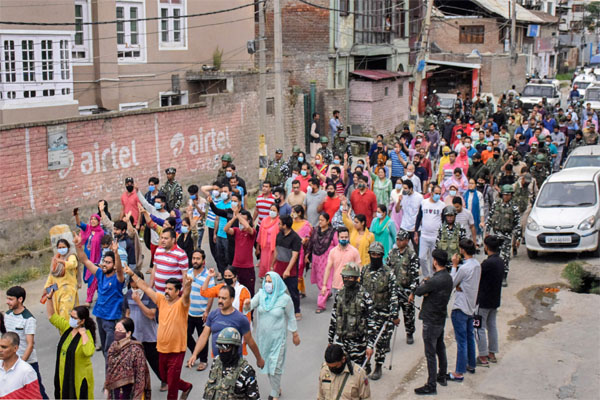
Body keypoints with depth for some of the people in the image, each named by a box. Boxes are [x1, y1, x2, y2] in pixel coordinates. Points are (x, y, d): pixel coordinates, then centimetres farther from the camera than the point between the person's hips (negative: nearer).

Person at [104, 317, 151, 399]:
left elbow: (140, 375, -17)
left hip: (129, 392, -6)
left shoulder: (135, 350, -20)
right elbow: (109, 369, 11)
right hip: (114, 390, 6)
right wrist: (106, 387, 13)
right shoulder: (114, 346, 0)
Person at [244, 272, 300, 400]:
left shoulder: (285, 298, -13)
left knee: (275, 366, -1)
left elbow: (291, 317, -3)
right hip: (263, 336, 5)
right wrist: (247, 305, -39)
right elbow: (251, 306, -15)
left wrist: (295, 334, 4)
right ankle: (277, 388, 37)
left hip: (277, 338, -5)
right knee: (267, 364, 17)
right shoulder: (261, 294, -4)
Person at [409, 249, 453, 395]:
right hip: (441, 318, 10)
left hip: (431, 321, -10)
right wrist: (426, 283, -13)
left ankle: (431, 385, 3)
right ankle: (442, 377, 36)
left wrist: (413, 294, 7)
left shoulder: (436, 280, -25)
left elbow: (420, 290, -14)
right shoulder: (448, 277, 5)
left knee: (430, 353, -2)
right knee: (440, 349, 22)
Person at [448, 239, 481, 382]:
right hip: (471, 306, 9)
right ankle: (471, 365, 34)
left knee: (461, 340, -4)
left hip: (460, 308, -9)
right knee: (470, 337, 21)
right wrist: (460, 285, -2)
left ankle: (459, 373, 1)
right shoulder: (477, 264, 4)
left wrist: (454, 265, -7)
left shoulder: (464, 268, -23)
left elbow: (452, 283, -11)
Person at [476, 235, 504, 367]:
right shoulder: (500, 261, 4)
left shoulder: (488, 263, -23)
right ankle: (492, 354, 26)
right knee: (492, 326, 17)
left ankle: (483, 357, 4)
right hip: (495, 300, 8)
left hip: (484, 300, -8)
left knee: (480, 328, 1)